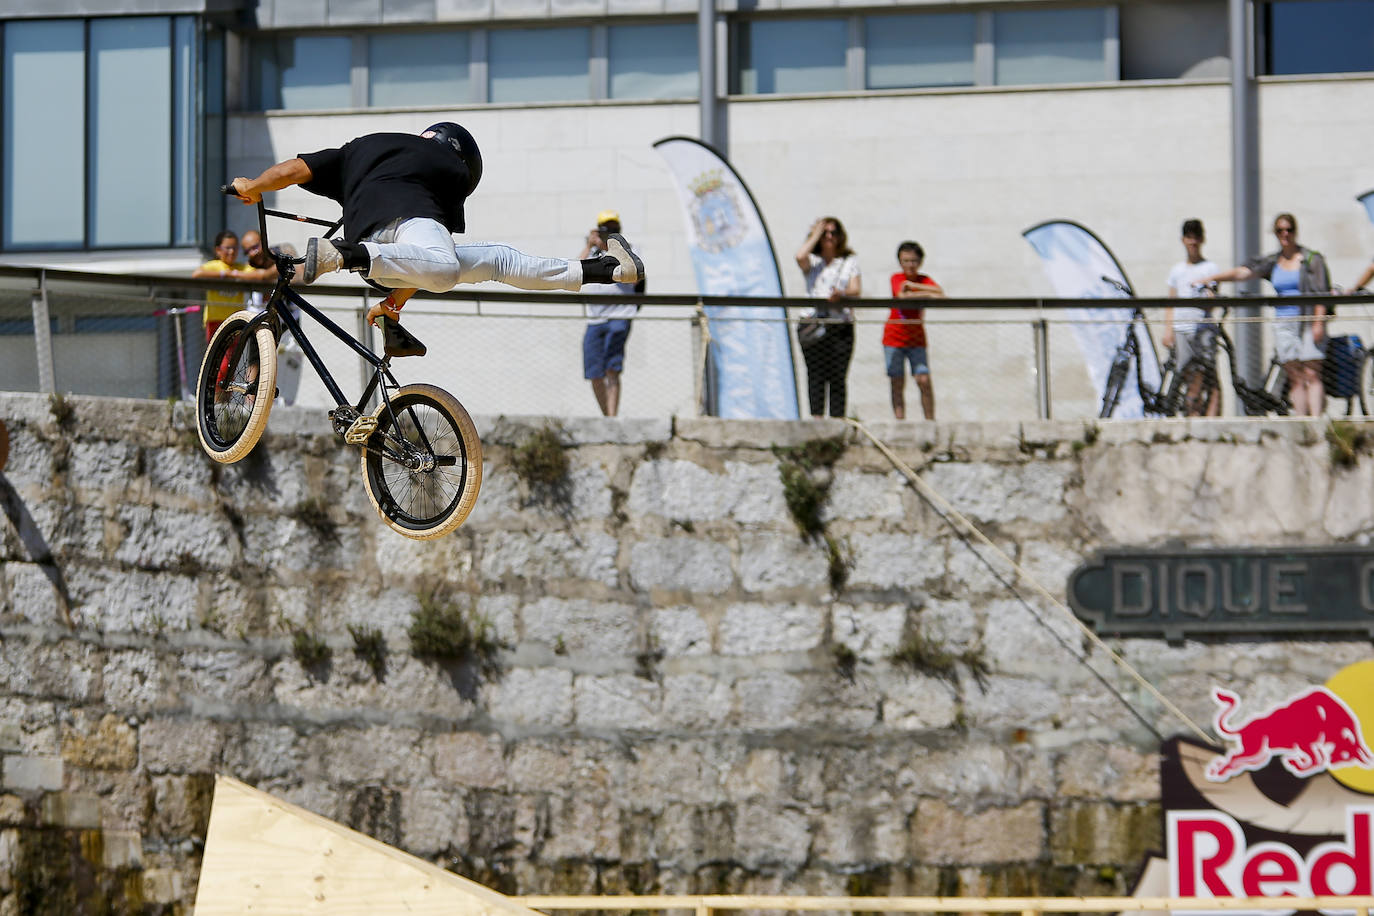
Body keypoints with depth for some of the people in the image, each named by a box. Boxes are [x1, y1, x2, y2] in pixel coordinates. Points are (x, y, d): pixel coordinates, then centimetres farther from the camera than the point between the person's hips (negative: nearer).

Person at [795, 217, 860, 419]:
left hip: (841, 325, 1)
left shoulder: (849, 261, 16)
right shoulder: (812, 261, 12)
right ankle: (816, 416, -10)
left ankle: (838, 417, -5)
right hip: (813, 324, -1)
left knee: (838, 376, -5)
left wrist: (841, 295, -19)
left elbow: (855, 289, 4)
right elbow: (800, 256, -12)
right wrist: (815, 235, 2)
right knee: (816, 373, -8)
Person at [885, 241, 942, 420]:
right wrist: (927, 295, -21)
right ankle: (900, 421, 0)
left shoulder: (925, 280, 1)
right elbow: (901, 296, -24)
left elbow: (940, 294, -20)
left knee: (924, 380, -9)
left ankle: (930, 421, -3)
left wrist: (913, 286, -22)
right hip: (894, 336, -1)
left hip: (916, 338, 1)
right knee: (897, 383, -2)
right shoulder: (897, 278, -3)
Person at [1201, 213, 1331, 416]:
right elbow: (1243, 272, 4)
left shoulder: (1312, 259, 2)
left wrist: (1318, 323, -13)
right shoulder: (1272, 263, 13)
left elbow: (1321, 294, -3)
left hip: (1308, 323, -4)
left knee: (1311, 374, -11)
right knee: (1294, 377, 0)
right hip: (1283, 324, 4)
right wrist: (1210, 278, -7)